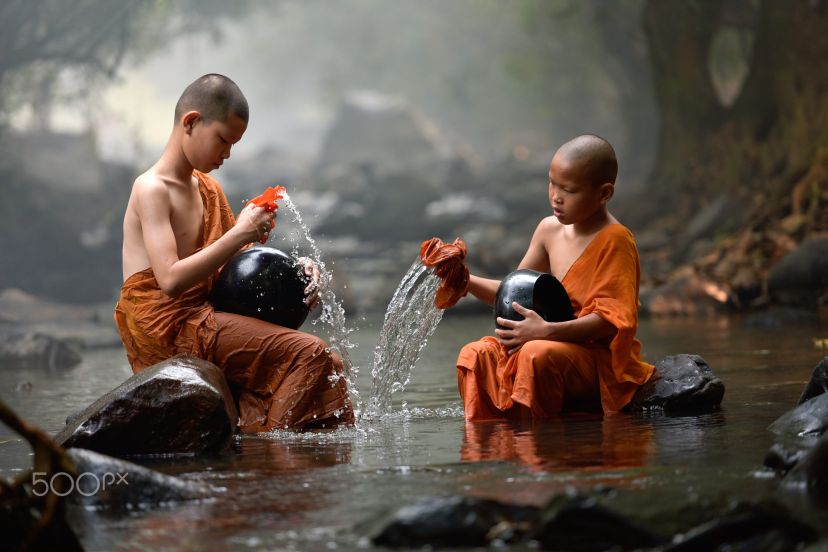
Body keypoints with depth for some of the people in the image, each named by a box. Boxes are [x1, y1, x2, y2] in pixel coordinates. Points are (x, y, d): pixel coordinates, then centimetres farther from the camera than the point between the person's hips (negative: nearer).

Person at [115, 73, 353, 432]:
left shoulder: (209, 191, 18)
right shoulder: (152, 190, -11)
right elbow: (171, 280, -24)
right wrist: (240, 234, -21)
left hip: (198, 319, 10)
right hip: (167, 326, -10)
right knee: (308, 354, -21)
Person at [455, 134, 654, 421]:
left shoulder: (615, 241, -13)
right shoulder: (550, 230, 10)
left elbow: (610, 320, -20)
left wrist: (547, 331, -30)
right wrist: (468, 281, 0)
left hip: (603, 358, -8)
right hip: (562, 345, 8)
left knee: (538, 354, -35)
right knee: (476, 354, -8)